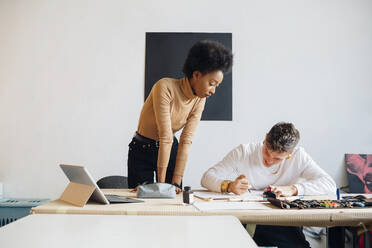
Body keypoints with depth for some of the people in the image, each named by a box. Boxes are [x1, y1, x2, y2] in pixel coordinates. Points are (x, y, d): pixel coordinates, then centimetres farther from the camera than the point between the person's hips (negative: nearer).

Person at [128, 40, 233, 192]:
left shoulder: (199, 100, -10)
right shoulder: (165, 87, -27)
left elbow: (186, 141, -15)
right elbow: (166, 137, -30)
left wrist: (176, 183, -21)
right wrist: (161, 182, -26)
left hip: (170, 148, 4)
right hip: (142, 151, -4)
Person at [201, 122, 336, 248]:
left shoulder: (298, 156, -1)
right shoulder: (243, 152, -3)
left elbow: (330, 184, -7)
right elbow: (207, 177, -4)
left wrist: (293, 189, -21)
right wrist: (229, 186, -26)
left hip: (284, 225, 1)